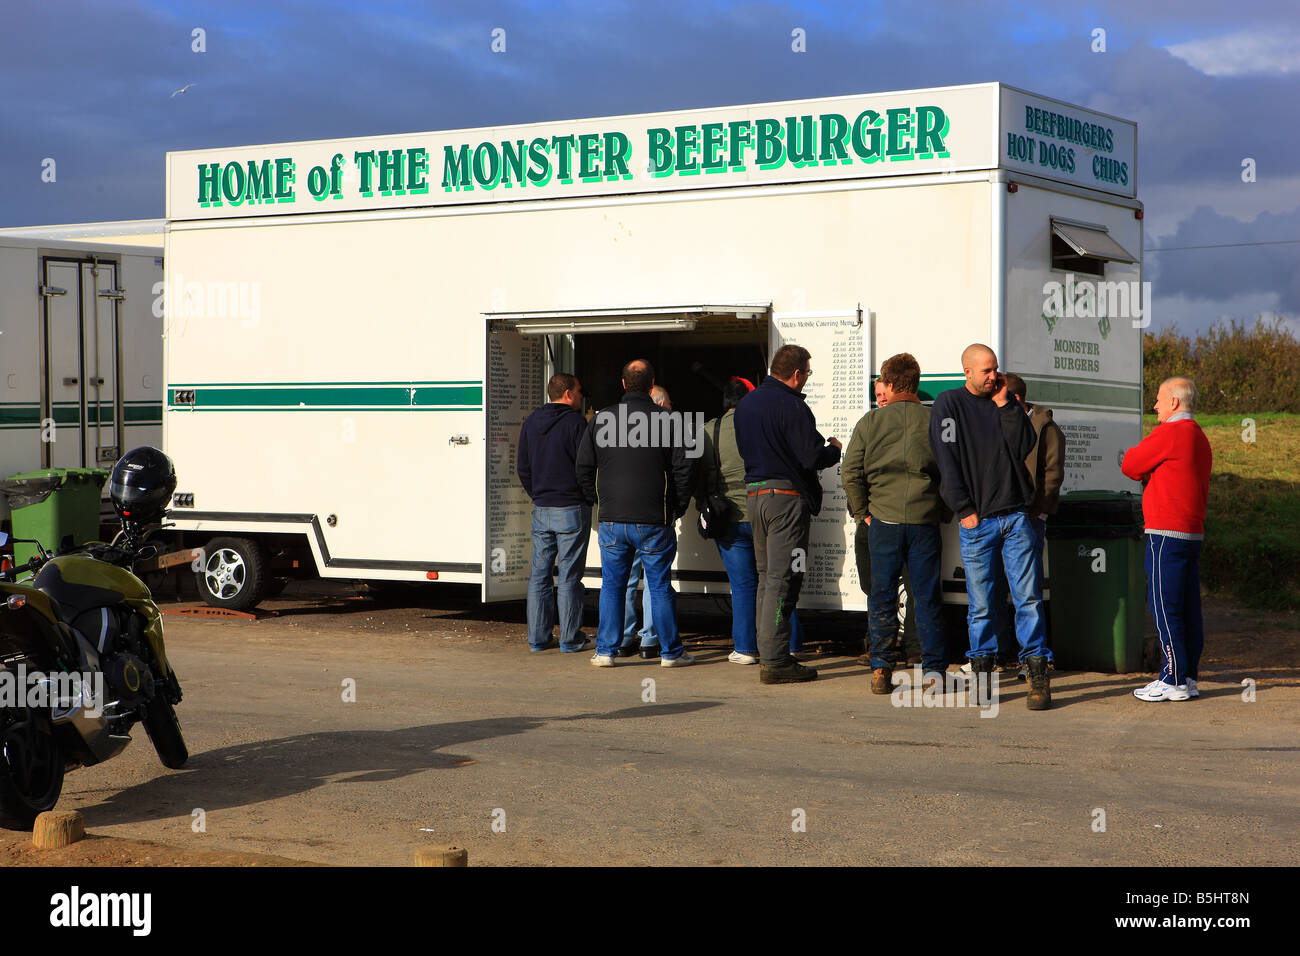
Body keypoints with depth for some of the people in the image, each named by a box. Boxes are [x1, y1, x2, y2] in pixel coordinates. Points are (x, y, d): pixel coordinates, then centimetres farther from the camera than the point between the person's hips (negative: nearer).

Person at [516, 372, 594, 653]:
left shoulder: (530, 423, 10)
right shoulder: (575, 422, -10)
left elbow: (522, 467, 14)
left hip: (541, 510, 6)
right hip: (572, 509, -6)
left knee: (540, 575, 9)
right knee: (569, 576, -1)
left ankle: (538, 637, 11)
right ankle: (570, 639, 2)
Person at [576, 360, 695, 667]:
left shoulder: (600, 420, 3)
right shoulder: (667, 420, -6)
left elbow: (584, 468, 6)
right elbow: (683, 469, -6)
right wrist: (678, 507, 6)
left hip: (612, 519, 2)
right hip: (654, 521, -2)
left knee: (612, 585, 10)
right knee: (660, 586, 5)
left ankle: (605, 650, 10)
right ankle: (670, 651, 10)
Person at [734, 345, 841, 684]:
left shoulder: (746, 403, 13)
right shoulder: (792, 406, -15)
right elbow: (813, 457, -18)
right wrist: (834, 449, 3)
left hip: (754, 494, 9)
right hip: (786, 495, -9)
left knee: (767, 577, 16)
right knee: (782, 581, -6)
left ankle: (767, 653, 19)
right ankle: (775, 662, -6)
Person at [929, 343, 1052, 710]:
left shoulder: (1007, 403, 12)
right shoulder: (949, 405, 4)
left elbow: (1024, 447, -1)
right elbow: (947, 461, -2)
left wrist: (1004, 404, -4)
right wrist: (964, 508, -7)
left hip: (1016, 514, 2)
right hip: (977, 521, -2)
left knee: (1028, 597, -3)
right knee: (980, 603, 1)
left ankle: (1038, 675, 0)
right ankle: (982, 670, 13)